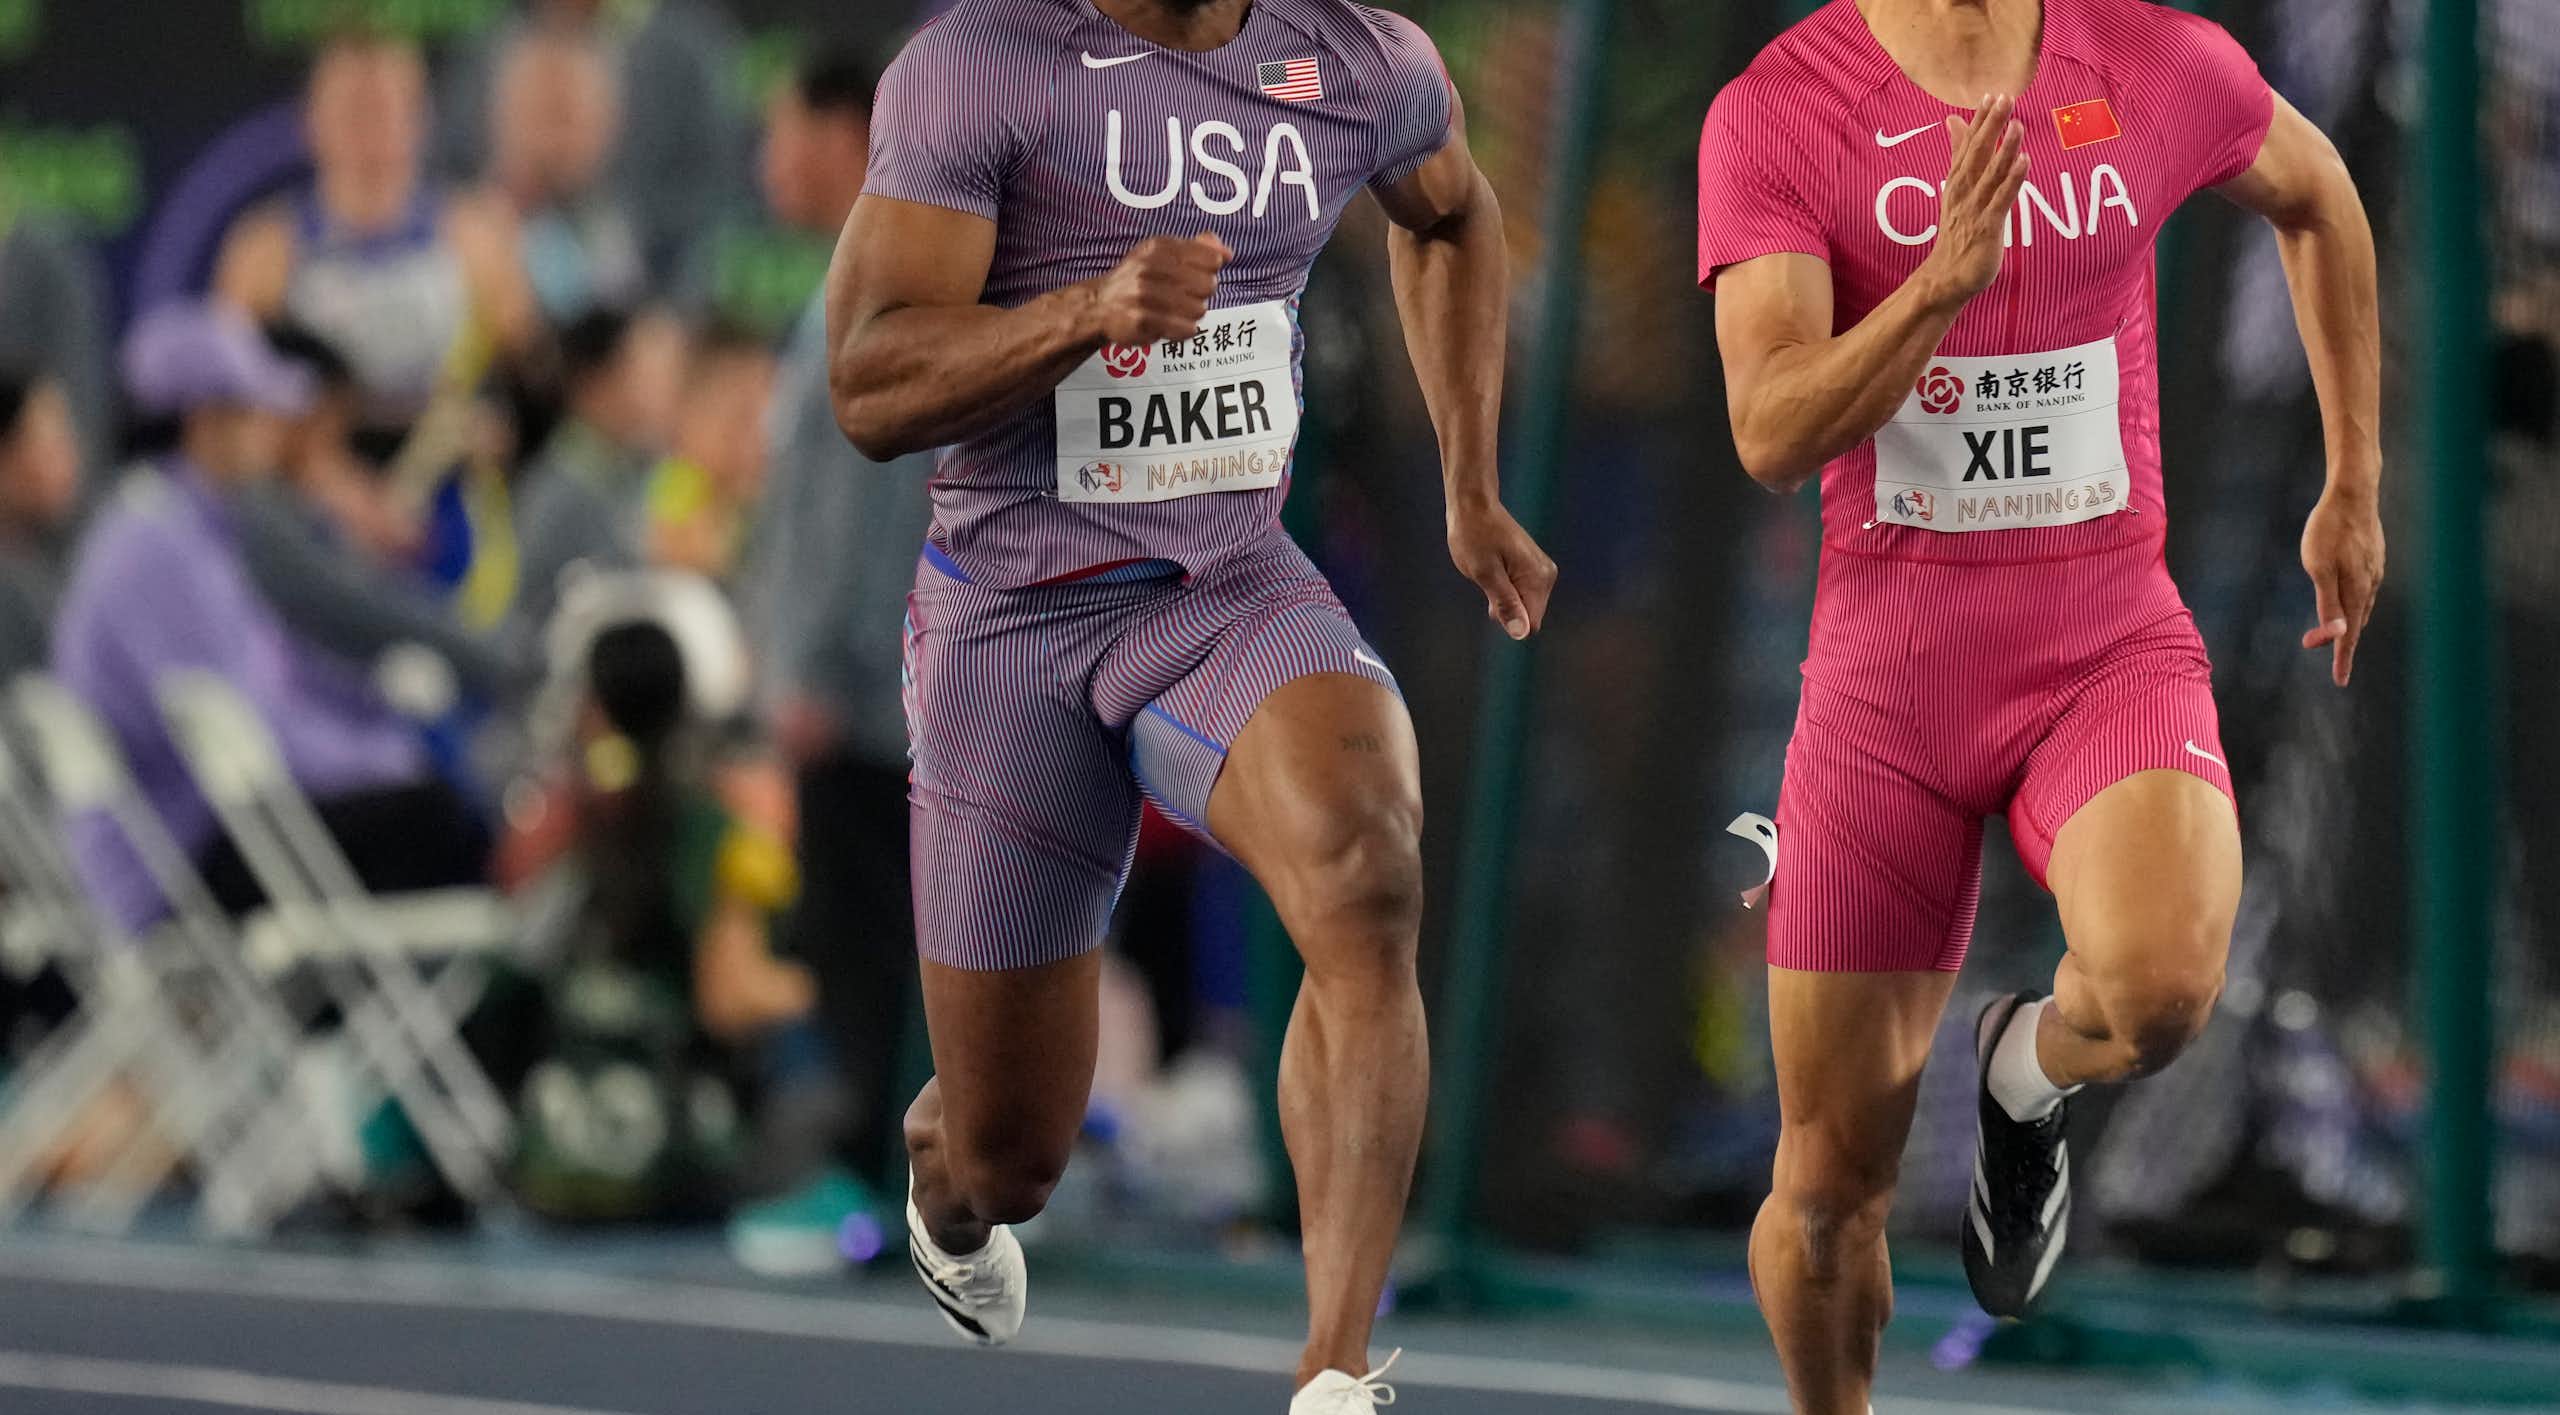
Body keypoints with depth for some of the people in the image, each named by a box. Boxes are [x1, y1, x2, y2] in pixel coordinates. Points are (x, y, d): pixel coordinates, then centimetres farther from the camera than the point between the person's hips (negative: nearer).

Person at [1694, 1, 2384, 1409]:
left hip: (2114, 657, 0)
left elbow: (2314, 193, 19)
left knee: (2160, 985, -31)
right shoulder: (1773, 113, -9)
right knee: (1829, 1187, 3)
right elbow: (1771, 436, -18)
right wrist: (1945, 281, -34)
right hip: (1887, 672, 0)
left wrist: (2353, 488, 20)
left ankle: (2026, 1072, 5)